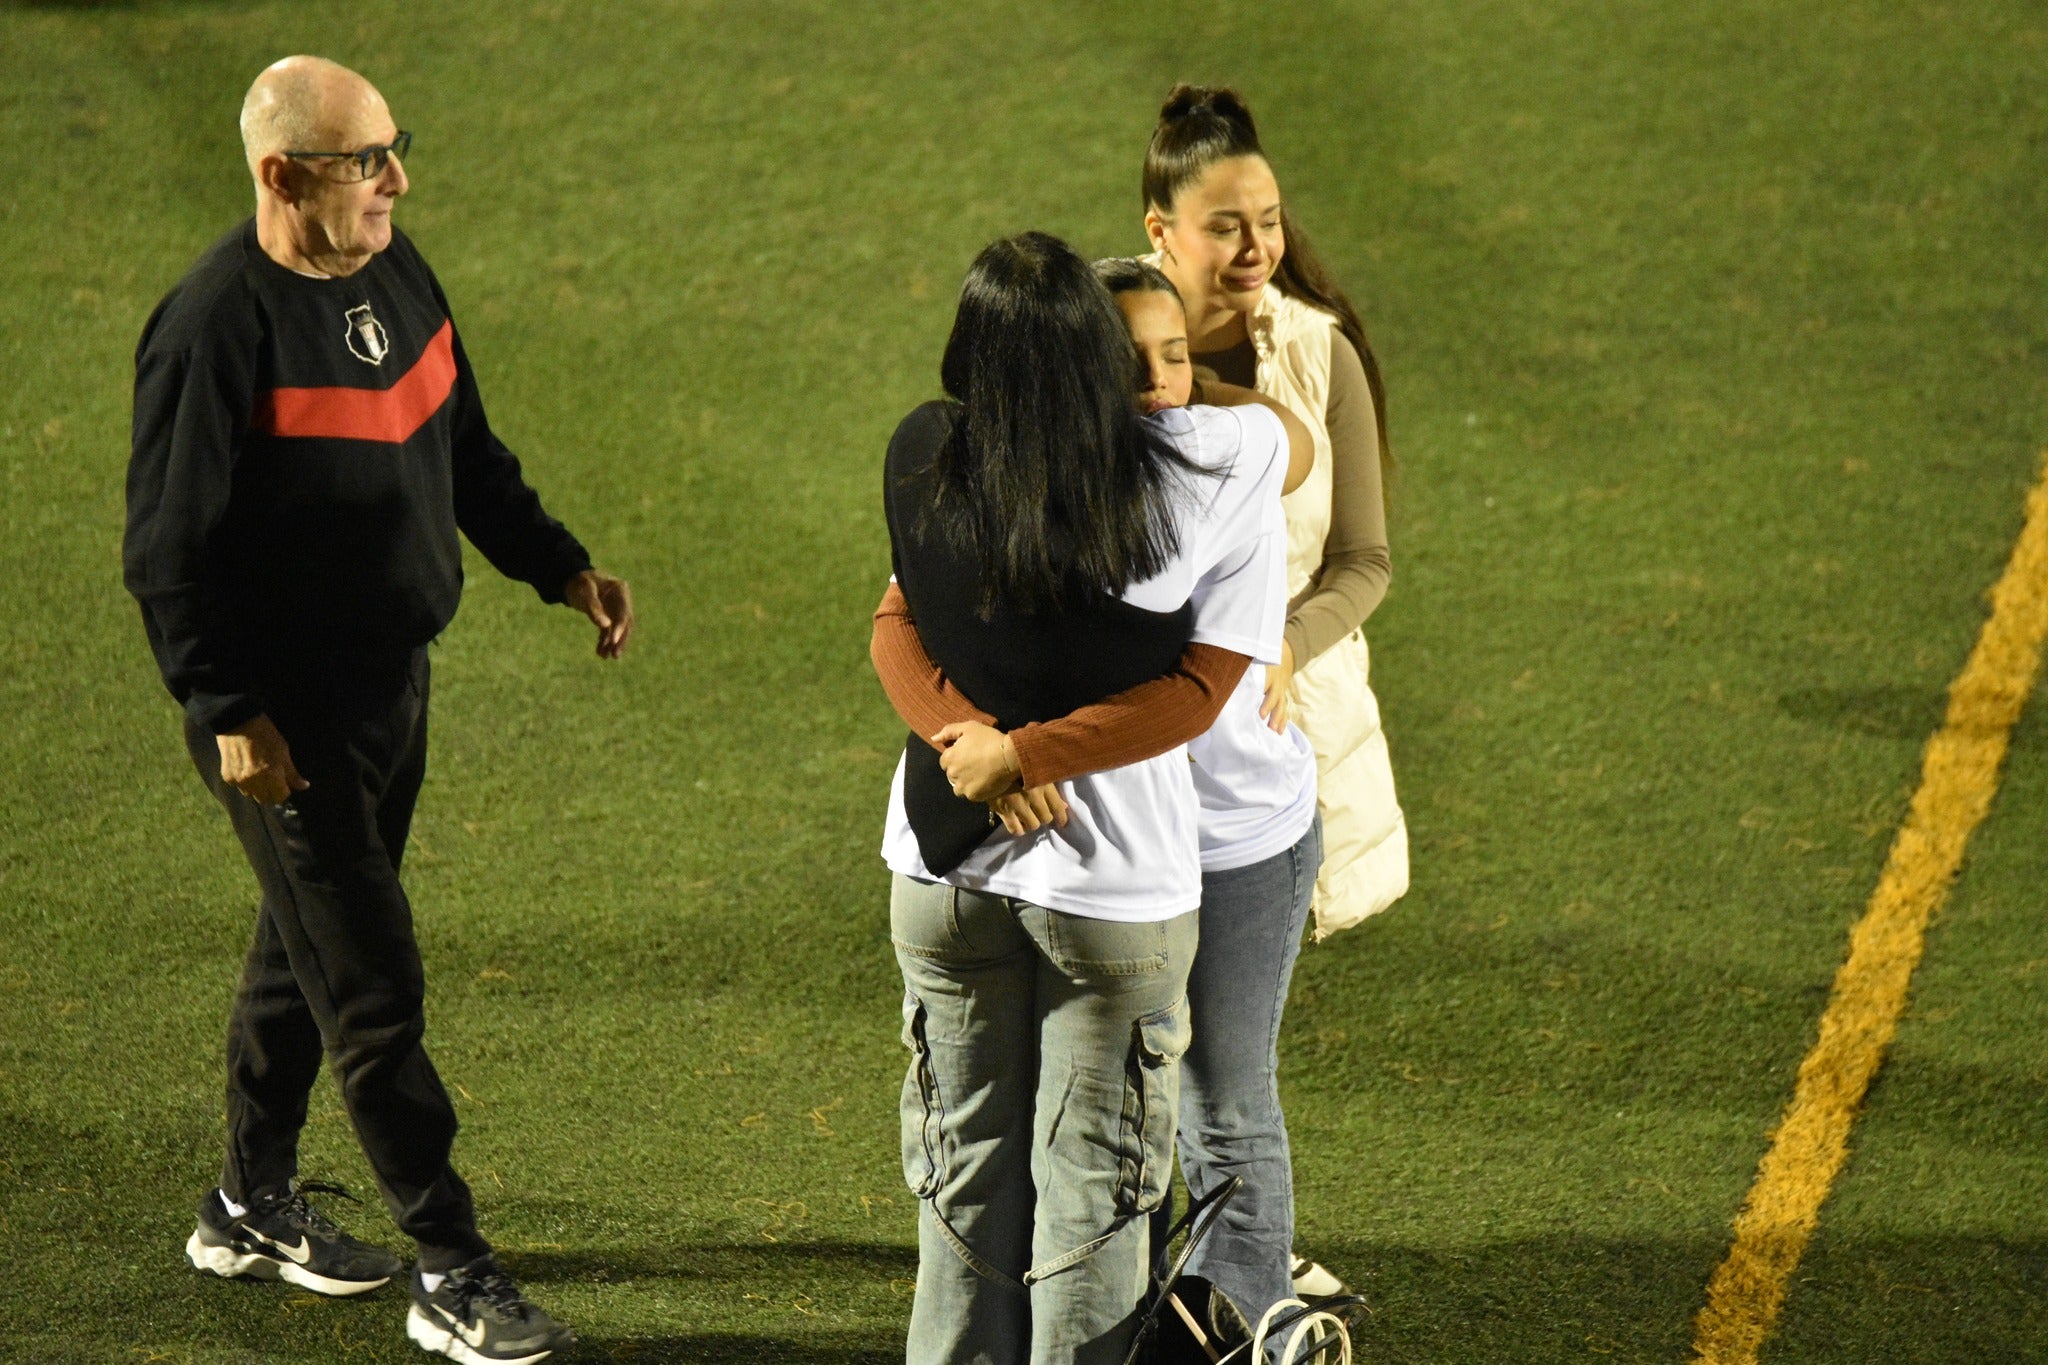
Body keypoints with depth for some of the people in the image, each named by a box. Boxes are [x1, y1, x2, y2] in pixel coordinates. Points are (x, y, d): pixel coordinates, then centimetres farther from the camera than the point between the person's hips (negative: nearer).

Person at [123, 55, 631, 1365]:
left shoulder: (396, 274, 3)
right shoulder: (220, 326, -22)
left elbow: (467, 454, 18)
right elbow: (170, 551, -19)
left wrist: (562, 566, 10)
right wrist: (231, 714, -20)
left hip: (393, 675, 9)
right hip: (287, 711, -8)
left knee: (311, 941, 21)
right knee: (371, 980, -5)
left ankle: (255, 1207, 37)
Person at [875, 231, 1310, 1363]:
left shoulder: (921, 460, -9)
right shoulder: (1199, 475, -16)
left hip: (945, 863, 3)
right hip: (1118, 885, -3)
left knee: (966, 1177, 17)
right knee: (1091, 1190, 10)